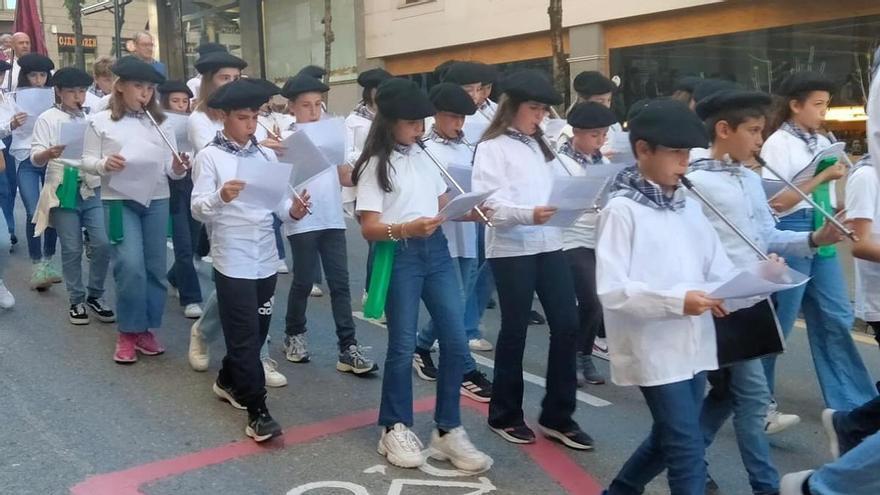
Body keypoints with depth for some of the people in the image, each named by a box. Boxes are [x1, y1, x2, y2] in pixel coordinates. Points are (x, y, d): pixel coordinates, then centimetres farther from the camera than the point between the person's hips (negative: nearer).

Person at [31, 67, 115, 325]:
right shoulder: (48, 118, -1)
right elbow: (35, 159, -7)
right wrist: (49, 153, -28)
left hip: (92, 189, 3)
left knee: (103, 244, -4)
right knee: (72, 249, 2)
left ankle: (95, 296, 13)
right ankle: (76, 301, 15)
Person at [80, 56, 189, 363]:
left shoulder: (161, 123, 7)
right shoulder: (100, 121, 1)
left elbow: (170, 169, 5)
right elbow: (87, 161, 1)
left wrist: (179, 169, -17)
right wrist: (104, 164, -19)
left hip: (157, 201, 3)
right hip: (118, 200, -3)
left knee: (155, 267, 6)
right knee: (130, 266, -12)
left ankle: (147, 330, 21)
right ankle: (128, 332, 6)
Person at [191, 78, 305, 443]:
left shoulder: (267, 156, 10)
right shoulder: (209, 157, -4)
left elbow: (277, 200, 7)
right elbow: (198, 210, -10)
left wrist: (293, 209, -15)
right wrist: (220, 197, -30)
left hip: (266, 259, 6)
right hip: (232, 261, -5)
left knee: (257, 332, 16)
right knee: (245, 335, -2)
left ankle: (228, 381, 40)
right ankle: (257, 411, 6)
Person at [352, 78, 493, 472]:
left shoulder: (425, 155, 13)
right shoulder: (375, 165, -6)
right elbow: (369, 228, -12)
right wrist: (405, 229, -30)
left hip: (436, 251, 6)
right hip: (399, 256, -6)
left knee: (456, 342, 4)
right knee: (403, 345, 2)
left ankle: (448, 431, 17)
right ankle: (395, 429, 21)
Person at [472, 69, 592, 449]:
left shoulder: (540, 145, 19)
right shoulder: (492, 148, -4)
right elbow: (488, 203, -16)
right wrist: (528, 214, -31)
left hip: (549, 245, 7)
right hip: (511, 249, -6)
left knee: (567, 325, 3)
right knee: (515, 330, 3)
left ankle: (557, 417, 16)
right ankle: (505, 416, 21)